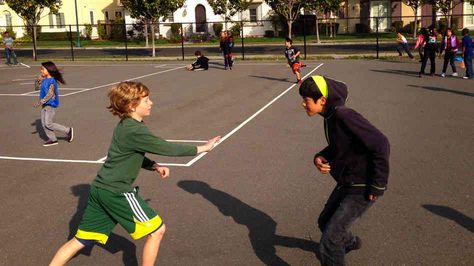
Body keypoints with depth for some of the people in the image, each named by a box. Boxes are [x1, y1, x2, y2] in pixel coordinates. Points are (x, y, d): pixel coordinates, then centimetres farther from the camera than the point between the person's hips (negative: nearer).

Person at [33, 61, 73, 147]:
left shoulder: (52, 81, -18)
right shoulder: (44, 80, 7)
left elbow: (49, 95, -22)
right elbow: (37, 88, 18)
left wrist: (40, 102, -22)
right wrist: (38, 80, -1)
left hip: (51, 105, -9)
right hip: (45, 105, 9)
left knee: (48, 124, -8)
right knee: (44, 123, 8)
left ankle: (68, 130, 2)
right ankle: (52, 139, 18)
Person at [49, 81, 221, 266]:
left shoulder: (125, 126, 10)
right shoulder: (136, 131, -19)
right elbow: (168, 148, -18)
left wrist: (154, 166, 8)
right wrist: (202, 148, -9)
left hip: (100, 188, 9)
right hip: (117, 192, -9)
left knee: (81, 241, 15)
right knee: (157, 230, 4)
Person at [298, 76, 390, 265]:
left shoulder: (344, 116, -28)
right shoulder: (331, 115, 0)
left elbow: (381, 145, -29)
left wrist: (377, 186, -22)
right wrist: (321, 157, -5)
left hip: (361, 189, -9)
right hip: (345, 183, 10)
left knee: (329, 243, -11)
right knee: (325, 222, 28)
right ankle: (349, 242, 57)